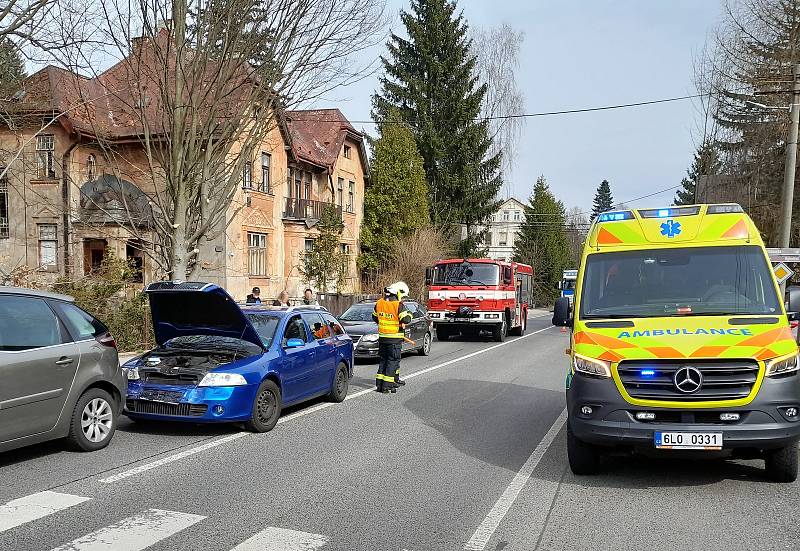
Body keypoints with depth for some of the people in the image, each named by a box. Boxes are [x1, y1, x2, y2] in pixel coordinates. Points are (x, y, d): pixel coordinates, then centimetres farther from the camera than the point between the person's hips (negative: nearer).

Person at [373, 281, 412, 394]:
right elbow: (406, 320, -21)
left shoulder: (379, 303, 5)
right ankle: (387, 385, -2)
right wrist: (409, 314, 0)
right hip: (395, 338, -6)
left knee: (383, 359, 16)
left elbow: (374, 317, 18)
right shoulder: (399, 305, -15)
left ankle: (379, 383, 17)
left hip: (382, 337, 6)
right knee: (393, 360, 2)